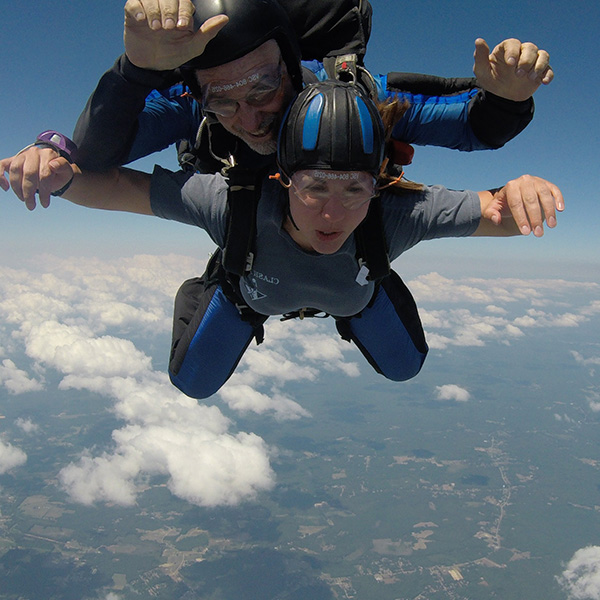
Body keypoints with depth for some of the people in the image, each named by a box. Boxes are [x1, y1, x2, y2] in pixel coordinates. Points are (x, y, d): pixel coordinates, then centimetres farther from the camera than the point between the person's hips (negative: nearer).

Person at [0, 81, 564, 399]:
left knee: (404, 368, 22)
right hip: (252, 292, -1)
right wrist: (59, 174, -61)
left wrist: (521, 191, -63)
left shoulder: (398, 212, -45)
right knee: (193, 384, 16)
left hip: (358, 292, 2)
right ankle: (201, 296, 45)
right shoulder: (235, 203, -47)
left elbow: (500, 211, -40)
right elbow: (114, 186, -40)